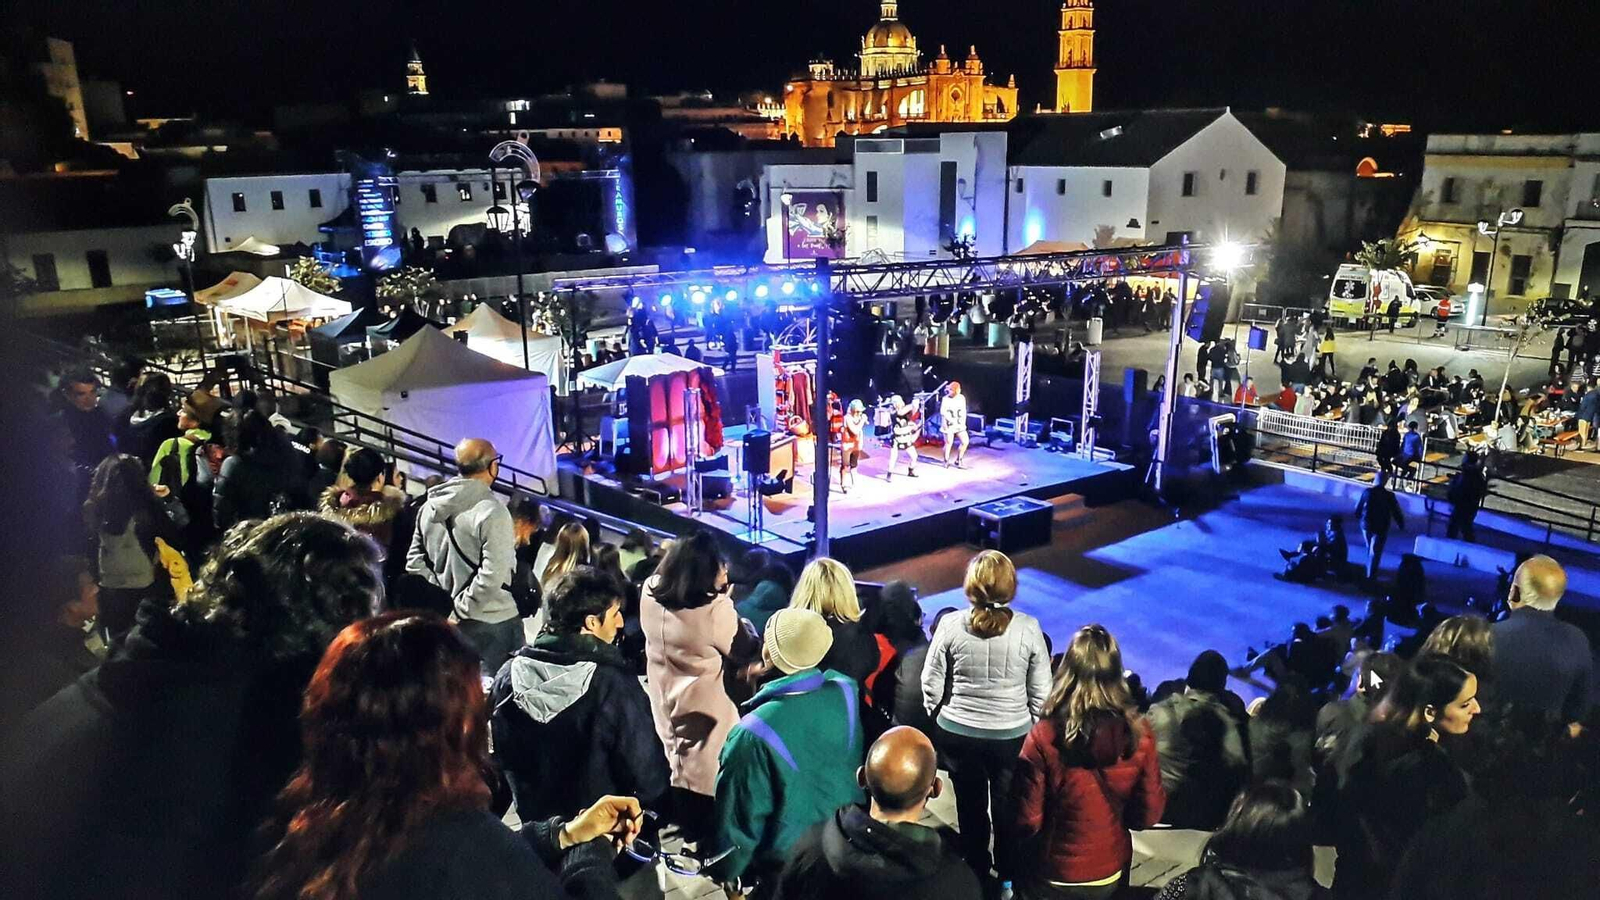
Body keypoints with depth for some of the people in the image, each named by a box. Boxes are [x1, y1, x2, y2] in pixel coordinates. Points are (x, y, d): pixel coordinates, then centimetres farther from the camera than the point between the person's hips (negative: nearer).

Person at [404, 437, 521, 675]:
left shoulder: (430, 506, 3)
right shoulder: (492, 512, -19)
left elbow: (415, 562, 7)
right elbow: (492, 575, -25)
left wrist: (443, 599, 6)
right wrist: (460, 609, -15)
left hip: (447, 621, 7)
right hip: (492, 622, -7)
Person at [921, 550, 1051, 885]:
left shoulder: (951, 624, -15)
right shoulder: (1028, 628, -14)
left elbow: (931, 683, -6)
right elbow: (1041, 690, -7)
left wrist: (938, 716, 12)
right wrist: (1035, 727, 10)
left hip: (958, 732, 0)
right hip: (1013, 734, 0)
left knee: (970, 806, 20)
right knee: (1009, 807, 20)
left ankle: (976, 875, 38)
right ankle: (1008, 878, 36)